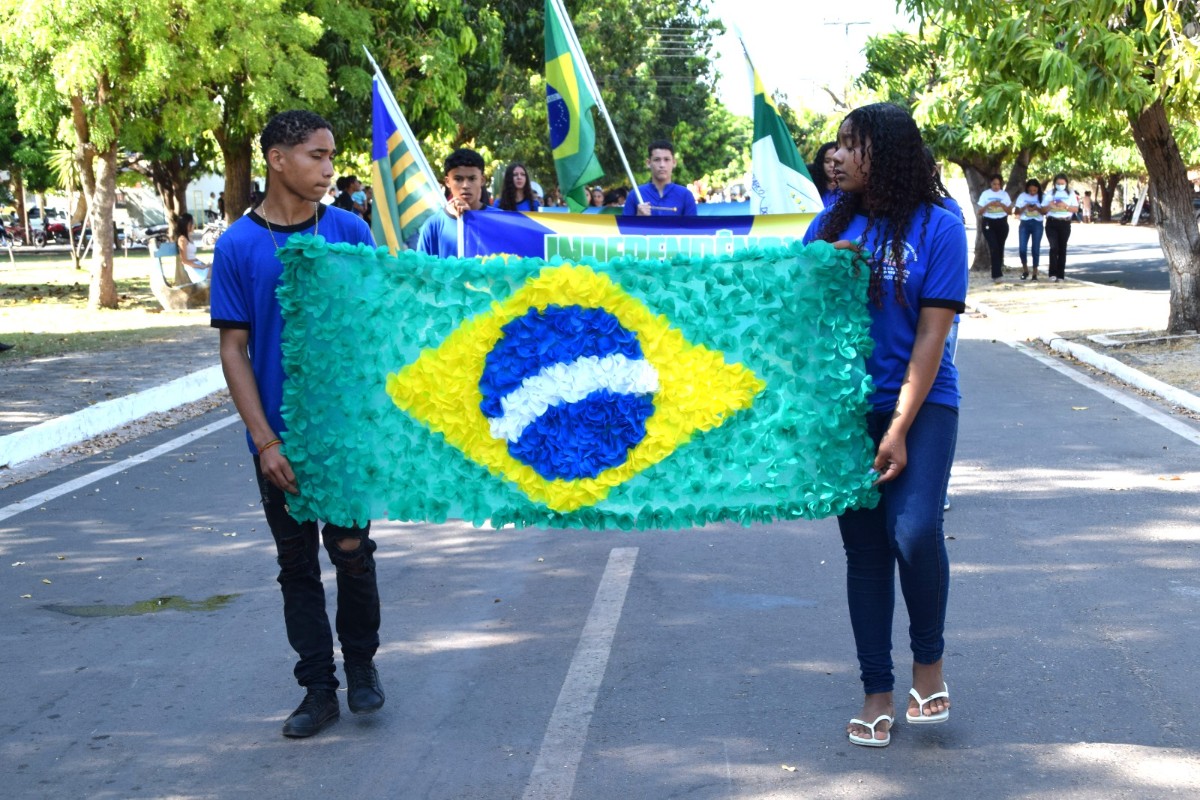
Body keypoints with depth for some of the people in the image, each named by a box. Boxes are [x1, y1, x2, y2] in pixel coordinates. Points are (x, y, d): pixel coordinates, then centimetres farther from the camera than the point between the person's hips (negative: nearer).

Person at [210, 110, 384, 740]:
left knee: (351, 548, 3)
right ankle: (318, 688, 19)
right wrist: (264, 439, -10)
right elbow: (234, 349, -3)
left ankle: (361, 661, 27)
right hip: (279, 437, 0)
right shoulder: (237, 246, -4)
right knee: (297, 563, 8)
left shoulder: (349, 231, -1)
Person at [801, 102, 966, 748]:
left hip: (921, 403, -4)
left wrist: (899, 430, -16)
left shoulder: (936, 227, -8)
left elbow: (932, 334, -12)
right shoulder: (831, 222, 4)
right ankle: (877, 692, 17)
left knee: (914, 531, -20)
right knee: (863, 546, 7)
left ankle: (929, 660, 5)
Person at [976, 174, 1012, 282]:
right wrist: (988, 205, -19)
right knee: (994, 248, -15)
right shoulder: (985, 194, 0)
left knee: (1000, 248, 5)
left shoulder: (1004, 194, 6)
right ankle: (997, 275, -19)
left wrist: (1002, 205, -14)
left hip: (1002, 223, 3)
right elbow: (979, 212, -1)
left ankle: (996, 274, 13)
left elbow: (1010, 211, 5)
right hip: (988, 223, -3)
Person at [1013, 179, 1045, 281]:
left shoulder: (1041, 197, 2)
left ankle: (1035, 273, 4)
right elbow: (1017, 211, 1)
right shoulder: (1022, 196, 1)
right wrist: (1025, 207, -17)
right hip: (1024, 224, 0)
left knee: (1036, 248, -1)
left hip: (1037, 224, 0)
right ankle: (1025, 270, 16)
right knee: (1022, 248, -5)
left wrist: (1037, 208, -19)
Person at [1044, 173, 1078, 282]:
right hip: (1052, 223, -1)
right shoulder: (1050, 193, 6)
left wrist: (1065, 206, -15)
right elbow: (1043, 210, 6)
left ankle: (1060, 275, 8)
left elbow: (1076, 209, 2)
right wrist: (1050, 206, -16)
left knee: (1062, 248, 3)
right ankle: (1053, 273, -17)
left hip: (1065, 223, 1)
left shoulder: (1070, 193, 7)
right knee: (1054, 247, -15)